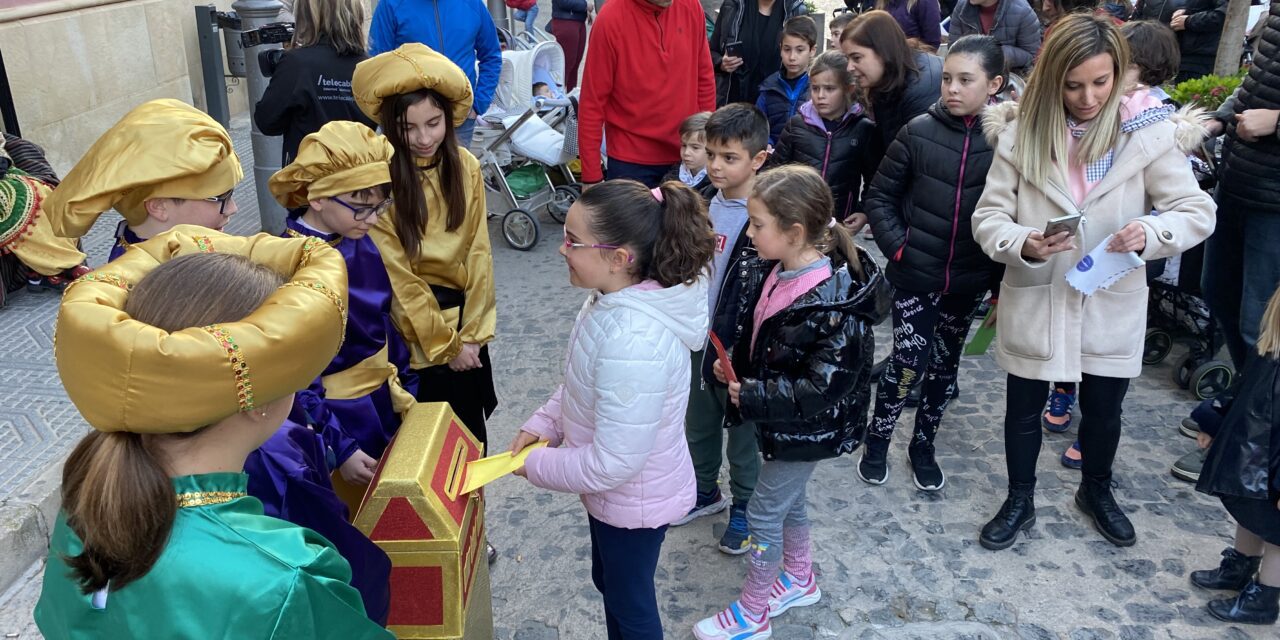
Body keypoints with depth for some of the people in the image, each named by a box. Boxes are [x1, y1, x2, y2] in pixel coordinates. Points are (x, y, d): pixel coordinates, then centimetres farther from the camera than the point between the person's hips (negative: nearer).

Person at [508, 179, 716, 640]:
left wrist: (536, 465, -18)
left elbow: (613, 462, -32)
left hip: (634, 500, -8)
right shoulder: (618, 298, -10)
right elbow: (581, 382, 9)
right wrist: (543, 423, -2)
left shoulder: (632, 341, -39)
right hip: (616, 491, 9)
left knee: (630, 601, 19)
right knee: (609, 583, 30)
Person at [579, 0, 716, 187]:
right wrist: (592, 175, -9)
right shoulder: (611, 20, -15)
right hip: (631, 161, -3)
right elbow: (592, 102, -11)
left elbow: (704, 78, 7)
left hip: (687, 155, 4)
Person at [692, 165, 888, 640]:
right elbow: (753, 329, 11)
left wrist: (753, 397, -25)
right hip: (778, 417, 8)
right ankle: (800, 580, 49)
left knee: (764, 511, 6)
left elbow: (824, 387, -28)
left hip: (809, 427, -8)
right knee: (788, 499, 25)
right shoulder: (771, 271, -7)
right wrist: (732, 360, -6)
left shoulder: (834, 303, -31)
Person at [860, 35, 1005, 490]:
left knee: (945, 365, 14)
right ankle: (877, 441, 22)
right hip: (914, 275, -2)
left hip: (968, 281, 2)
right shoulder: (919, 132, -8)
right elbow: (880, 196, 1)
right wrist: (896, 247, -8)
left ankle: (923, 445, 33)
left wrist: (1001, 276, -4)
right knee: (909, 363, -1)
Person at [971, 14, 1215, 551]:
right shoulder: (1021, 131, -8)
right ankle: (1020, 501, 39)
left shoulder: (1148, 131, -10)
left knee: (1103, 411, 18)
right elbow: (988, 216, -6)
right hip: (1034, 301, 0)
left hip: (1112, 305, 0)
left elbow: (1198, 211, -6)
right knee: (1024, 409, 15)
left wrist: (1151, 232, -28)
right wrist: (1022, 244, -28)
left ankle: (1096, 492, 48)